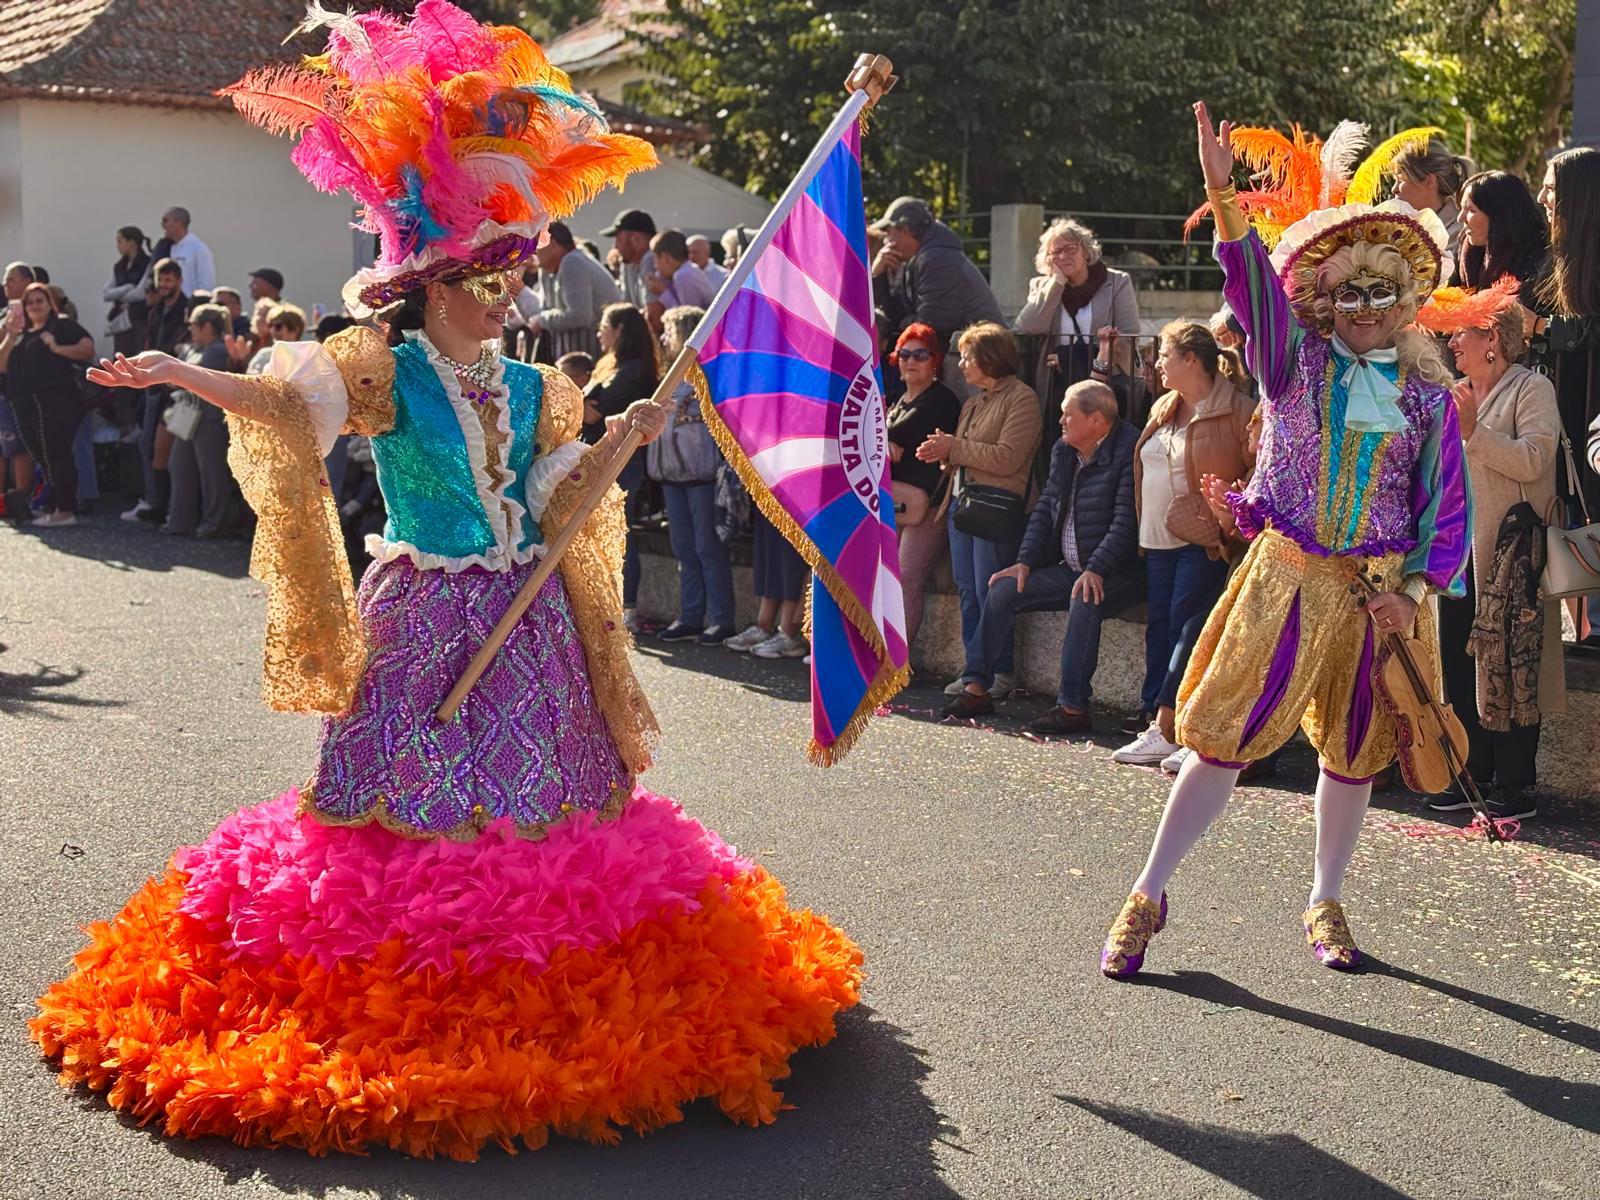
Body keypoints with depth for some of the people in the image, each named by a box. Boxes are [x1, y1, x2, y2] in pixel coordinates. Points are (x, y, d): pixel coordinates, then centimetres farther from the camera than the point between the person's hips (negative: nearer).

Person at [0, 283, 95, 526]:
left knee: (56, 456, -10)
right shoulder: (22, 334, 24)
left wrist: (57, 348, -16)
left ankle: (66, 510, -9)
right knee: (43, 458, 9)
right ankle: (55, 506, 15)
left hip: (55, 403, -8)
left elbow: (88, 348, -10)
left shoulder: (62, 325, 3)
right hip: (25, 405, 8)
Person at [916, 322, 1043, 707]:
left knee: (989, 594, -8)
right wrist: (942, 453, 4)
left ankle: (980, 675, -4)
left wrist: (953, 447, -9)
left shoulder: (1021, 398, -5)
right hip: (961, 500, 9)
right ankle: (988, 673, 10)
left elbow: (1006, 458, -14)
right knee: (967, 591, 6)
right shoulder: (973, 403, 22)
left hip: (996, 505, -9)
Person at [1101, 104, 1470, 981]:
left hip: (1381, 590, 2)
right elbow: (1253, 282, -18)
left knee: (1353, 751, 12)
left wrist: (1415, 589, -10)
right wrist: (1223, 197, -34)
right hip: (1287, 577, -2)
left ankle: (1325, 905, 30)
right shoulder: (1295, 359, -1)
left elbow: (1448, 504, 3)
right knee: (1222, 737, -2)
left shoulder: (1427, 392, 3)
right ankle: (1146, 898, 7)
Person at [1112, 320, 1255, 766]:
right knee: (1160, 628, 6)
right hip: (1161, 541, 8)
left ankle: (1164, 732, -7)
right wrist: (1144, 529, 17)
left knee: (1186, 630, -9)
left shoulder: (1236, 410, -10)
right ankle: (1159, 730, 10)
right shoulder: (1164, 409, 15)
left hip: (1204, 544, -8)